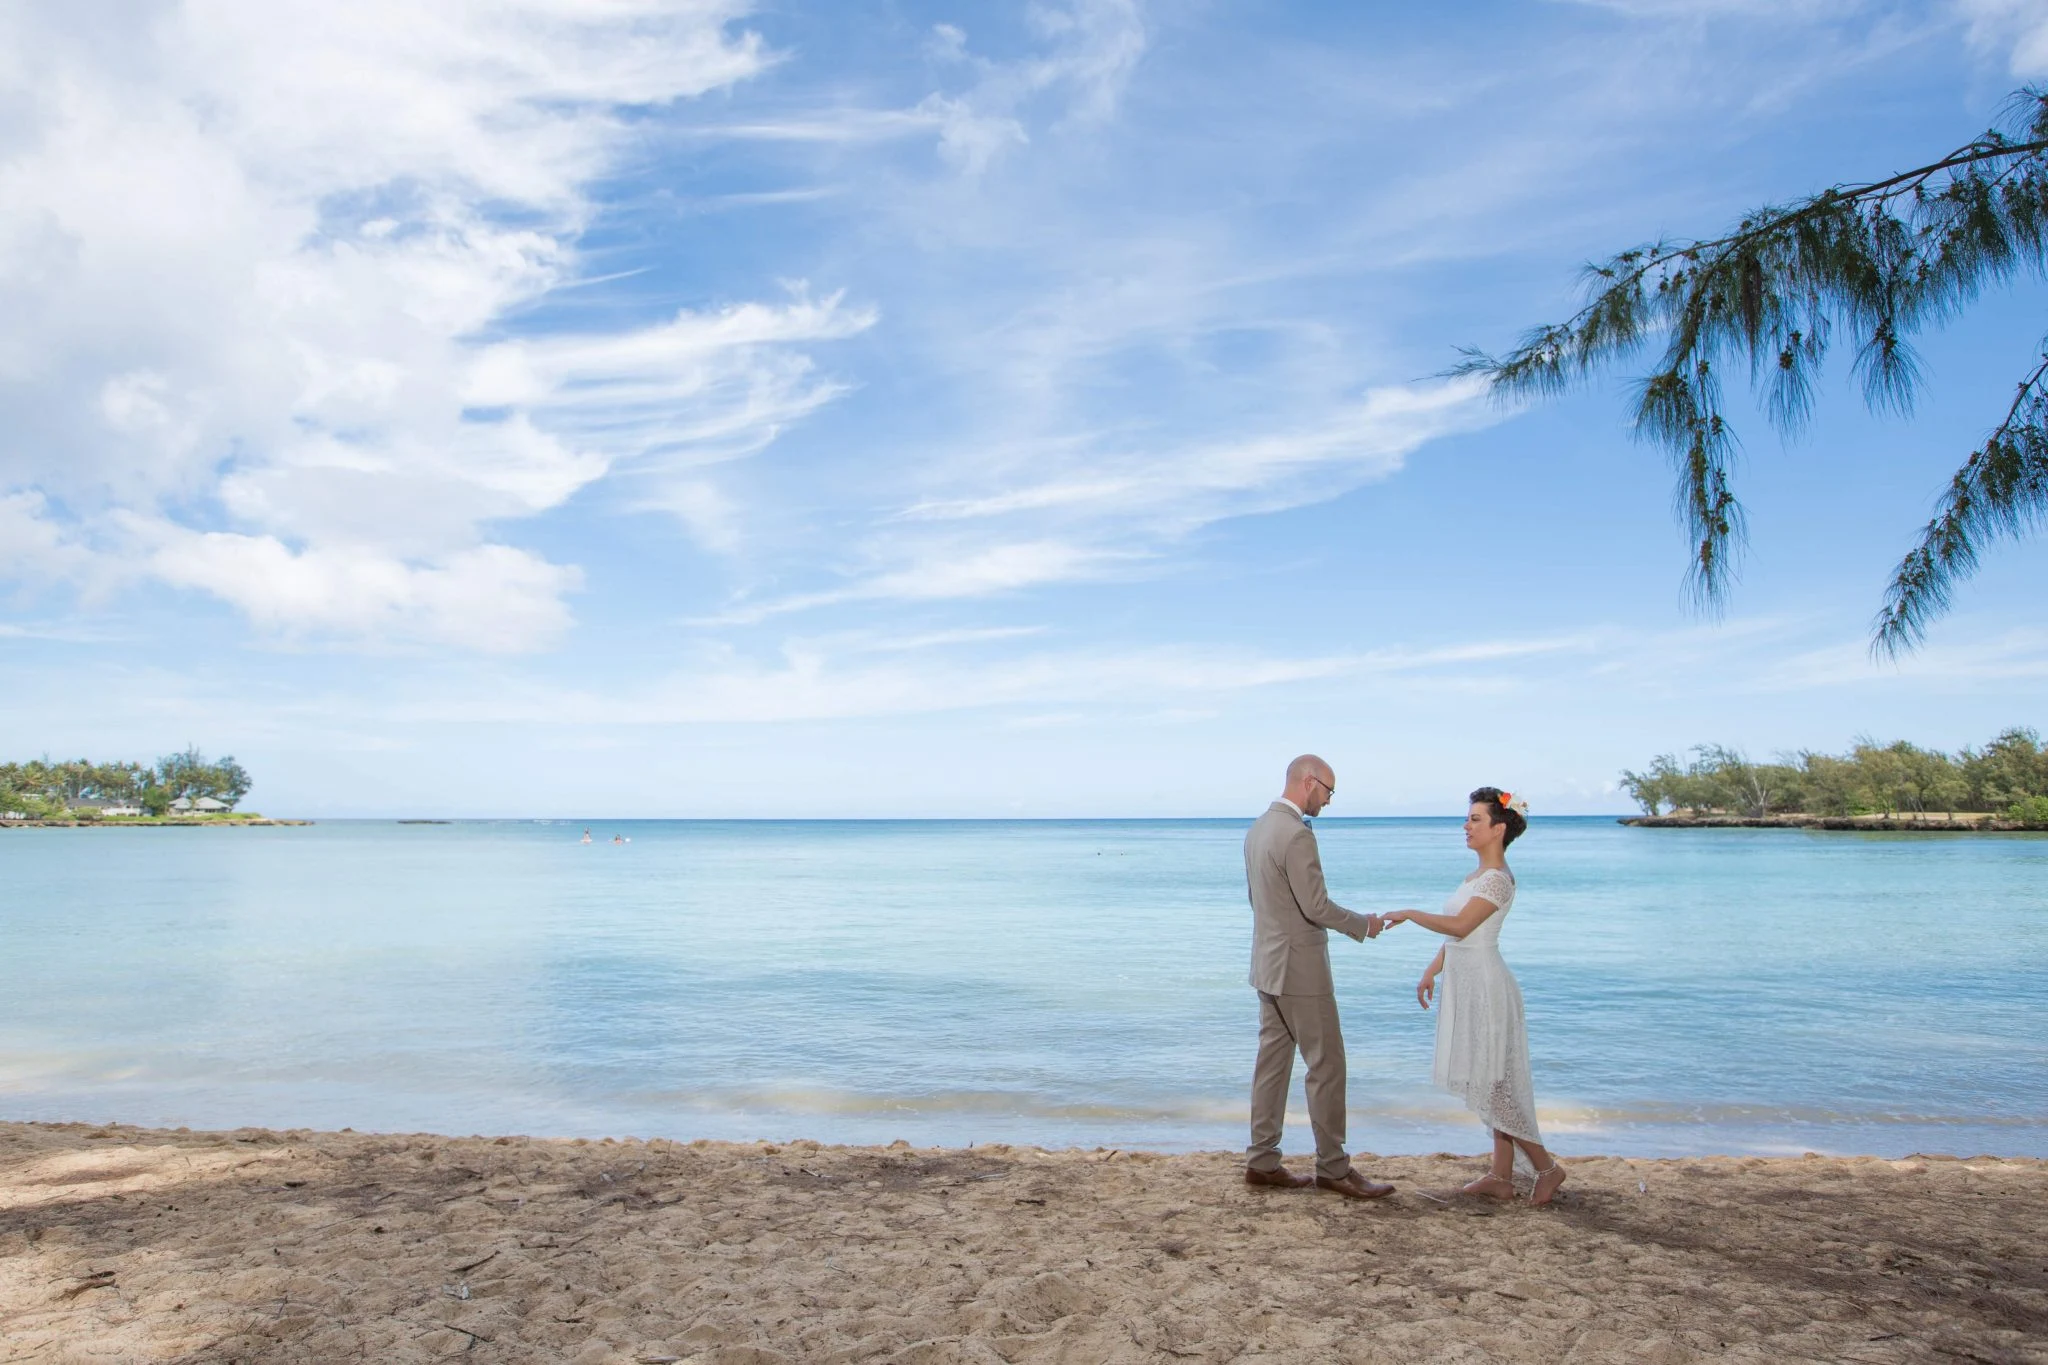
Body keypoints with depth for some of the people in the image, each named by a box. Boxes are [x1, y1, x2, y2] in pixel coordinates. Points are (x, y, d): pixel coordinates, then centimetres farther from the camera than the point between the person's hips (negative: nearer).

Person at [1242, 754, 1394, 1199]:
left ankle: (1262, 1161, 18)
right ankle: (1333, 1167, 10)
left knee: (1273, 1061, 12)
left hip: (1268, 963, 9)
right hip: (1299, 967, -9)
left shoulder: (1258, 828, 10)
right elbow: (1316, 906, -20)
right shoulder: (1297, 834, -20)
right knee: (1326, 1065, 1)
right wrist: (1362, 924, -5)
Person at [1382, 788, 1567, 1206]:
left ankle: (1546, 1166, 10)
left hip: (1484, 986, -10)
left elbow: (1460, 925, -23)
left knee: (1490, 1084, -3)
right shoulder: (1478, 876, 14)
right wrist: (1431, 972, 13)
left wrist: (1409, 914, -14)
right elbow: (1455, 934, 16)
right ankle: (1502, 1177, 18)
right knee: (1490, 1085, 12)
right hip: (1467, 984, 10)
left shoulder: (1498, 878, -16)